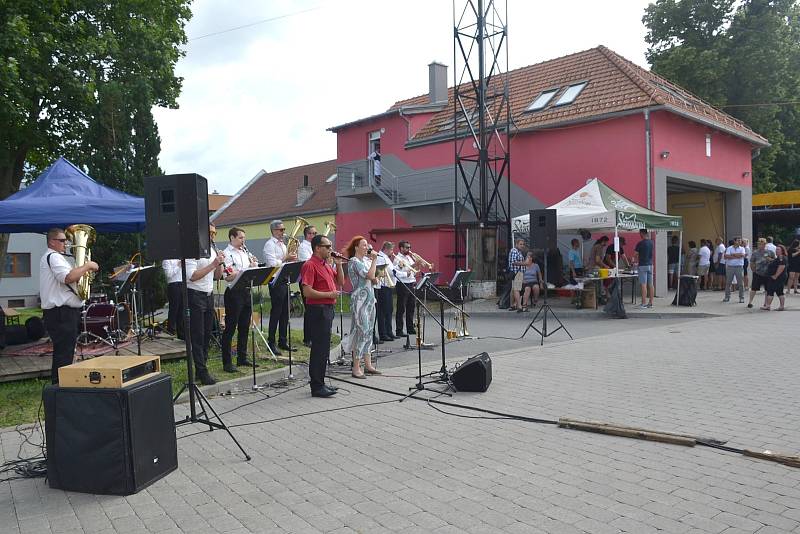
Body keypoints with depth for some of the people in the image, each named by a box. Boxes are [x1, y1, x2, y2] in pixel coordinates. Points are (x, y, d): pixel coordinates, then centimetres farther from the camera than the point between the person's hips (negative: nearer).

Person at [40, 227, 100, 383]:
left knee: (62, 353, 16)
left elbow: (66, 280, 28)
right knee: (64, 354, -10)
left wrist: (83, 272, 15)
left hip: (63, 313, 11)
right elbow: (68, 277, -27)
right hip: (61, 313, -11)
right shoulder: (53, 256, -11)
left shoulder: (54, 257, 24)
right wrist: (87, 266, -16)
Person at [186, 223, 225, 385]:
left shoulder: (212, 250, 13)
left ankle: (201, 368, 20)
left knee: (207, 335, 11)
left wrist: (220, 264, -6)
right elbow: (192, 276, -22)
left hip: (209, 295, 8)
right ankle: (202, 372, -1)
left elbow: (217, 276, 13)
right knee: (197, 336, -3)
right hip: (195, 295, -8)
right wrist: (213, 264, -22)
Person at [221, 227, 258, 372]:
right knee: (230, 328, -2)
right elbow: (228, 277, -18)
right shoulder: (227, 254, -9)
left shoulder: (244, 252, 15)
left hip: (246, 291, 8)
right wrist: (248, 269, -20)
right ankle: (227, 362, 4)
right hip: (234, 293, -8)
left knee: (244, 327, 13)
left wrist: (254, 265, 0)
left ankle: (242, 358, 24)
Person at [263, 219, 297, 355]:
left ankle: (283, 341, 18)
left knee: (285, 312, 10)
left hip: (285, 280, 9)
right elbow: (272, 264, -18)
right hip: (276, 282, -9)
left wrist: (291, 258, 6)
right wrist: (286, 259, -16)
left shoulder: (282, 244, 19)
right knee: (276, 312, -6)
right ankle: (271, 343, 1)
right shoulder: (269, 244, -8)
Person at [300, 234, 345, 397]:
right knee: (319, 348, -6)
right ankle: (317, 387, -1)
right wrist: (329, 294, -17)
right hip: (317, 309, -10)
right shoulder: (310, 265, -14)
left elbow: (340, 282, 19)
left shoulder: (327, 265, 15)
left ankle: (320, 383, 23)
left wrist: (338, 264, 7)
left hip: (327, 309, 10)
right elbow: (307, 292, -21)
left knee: (323, 348, 14)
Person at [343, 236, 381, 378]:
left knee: (369, 332, 11)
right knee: (361, 332, -9)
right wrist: (374, 259, -13)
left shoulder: (365, 260, 15)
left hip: (369, 299, 9)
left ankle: (368, 365, 17)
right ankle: (356, 368, -4)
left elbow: (373, 279, 14)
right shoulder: (354, 262, -11)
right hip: (360, 300, -9)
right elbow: (370, 275, -22)